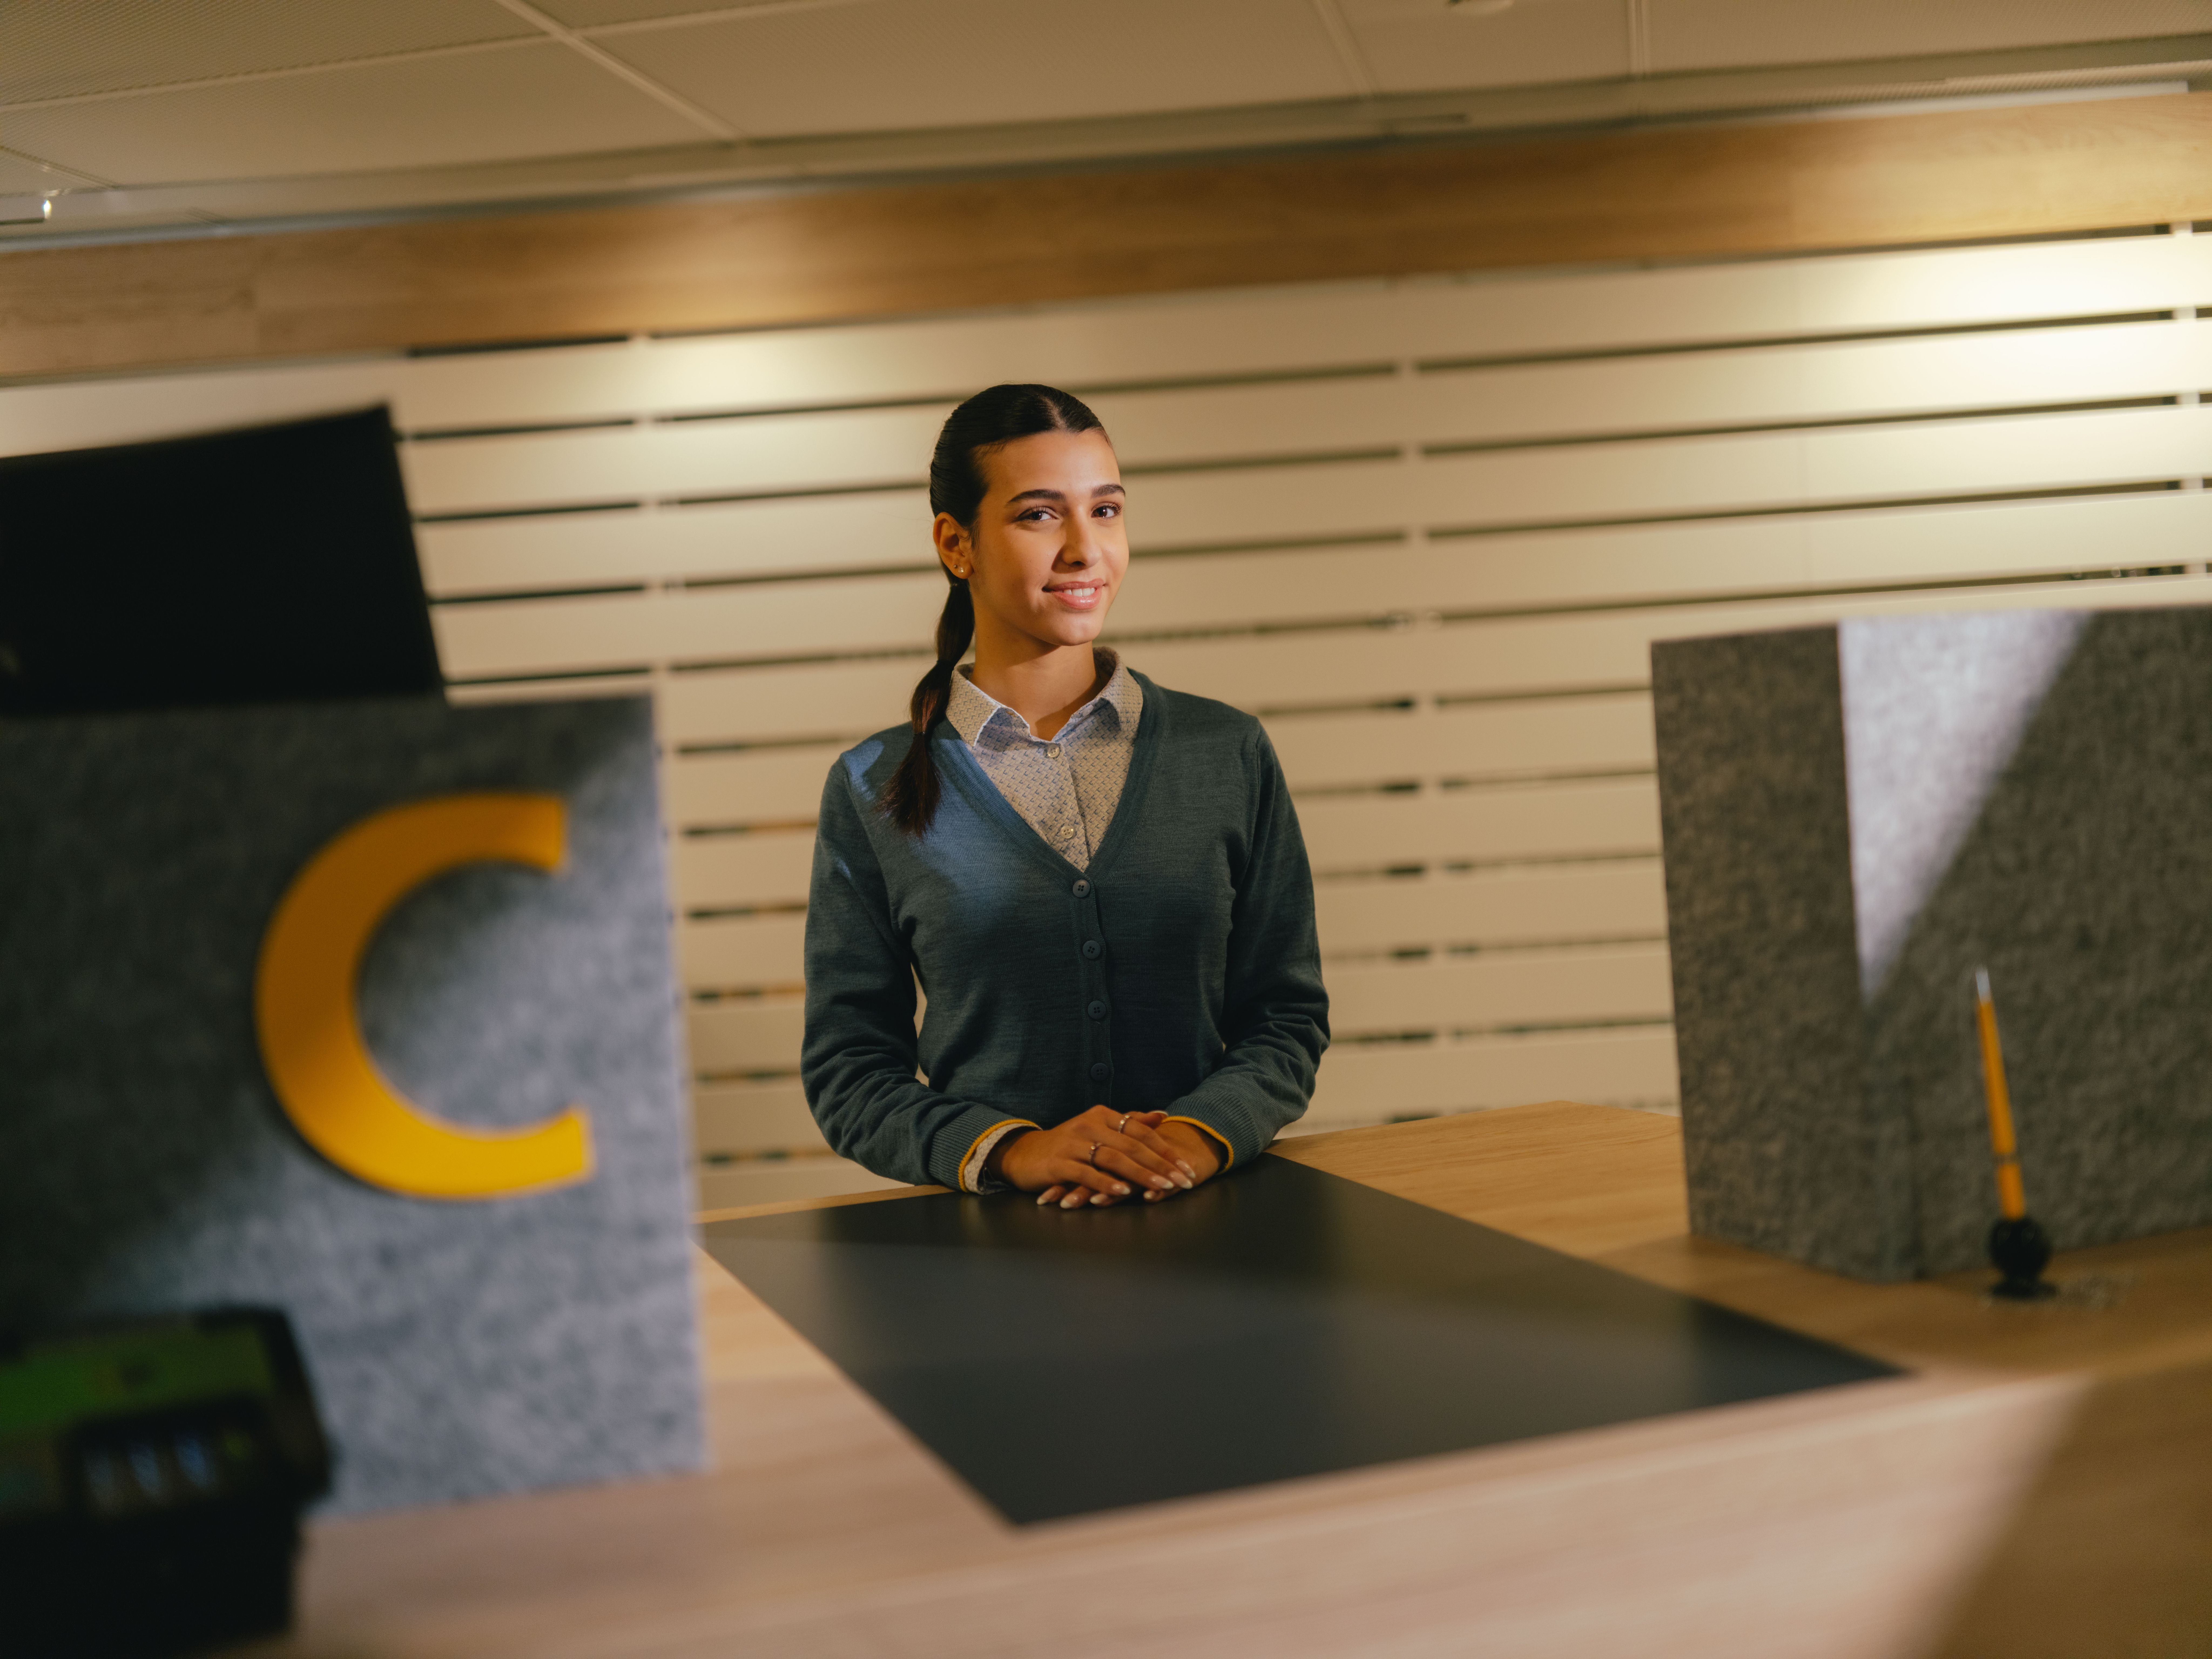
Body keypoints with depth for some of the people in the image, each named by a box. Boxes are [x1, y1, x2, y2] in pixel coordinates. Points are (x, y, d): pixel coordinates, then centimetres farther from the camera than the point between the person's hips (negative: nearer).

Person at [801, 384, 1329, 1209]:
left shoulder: (1228, 753, 8)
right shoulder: (875, 789, 3)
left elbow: (1289, 1014, 9)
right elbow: (848, 1069, 3)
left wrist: (1203, 1131, -11)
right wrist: (1008, 1149, -14)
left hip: (1211, 1220, 0)